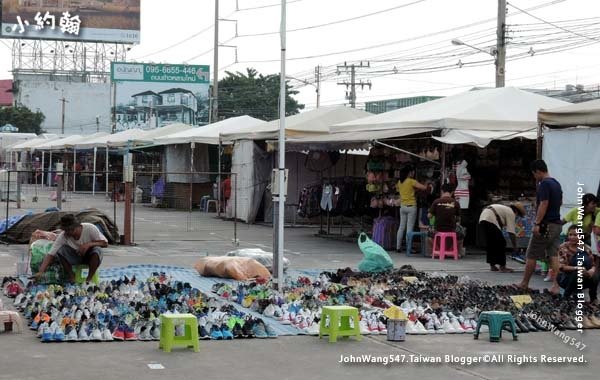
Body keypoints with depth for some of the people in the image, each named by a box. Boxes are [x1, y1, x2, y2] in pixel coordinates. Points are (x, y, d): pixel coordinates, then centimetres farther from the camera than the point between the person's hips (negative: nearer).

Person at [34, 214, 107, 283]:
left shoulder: (90, 228, -24)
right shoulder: (63, 236, -21)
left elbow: (105, 243, -19)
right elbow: (51, 254, -22)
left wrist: (89, 244, -35)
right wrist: (41, 272, -34)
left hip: (90, 256, -1)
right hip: (75, 257, 1)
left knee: (97, 250, -35)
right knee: (61, 250, -28)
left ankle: (89, 278, -15)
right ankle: (71, 276, -9)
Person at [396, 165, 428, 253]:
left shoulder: (400, 181, 6)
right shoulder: (411, 181, -11)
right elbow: (424, 187, -15)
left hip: (402, 206, 6)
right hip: (411, 206, -6)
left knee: (401, 227, 11)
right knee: (409, 228, -5)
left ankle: (398, 247, 13)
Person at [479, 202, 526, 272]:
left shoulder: (505, 209, 30)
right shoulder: (511, 213, 2)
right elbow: (511, 232, -4)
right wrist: (515, 246, 3)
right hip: (490, 220, -10)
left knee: (490, 243, 18)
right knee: (501, 243, -5)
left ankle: (492, 266, 21)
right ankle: (502, 267, -5)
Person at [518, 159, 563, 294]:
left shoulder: (544, 184, -15)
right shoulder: (557, 184, 14)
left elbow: (544, 204, -21)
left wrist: (537, 223, -22)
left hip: (545, 225, -9)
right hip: (557, 224, 9)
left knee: (531, 256, 2)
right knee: (554, 255, 4)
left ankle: (524, 283, 11)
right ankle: (555, 285, -2)